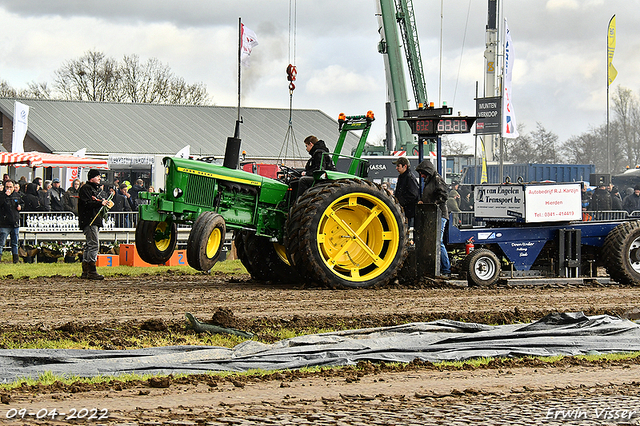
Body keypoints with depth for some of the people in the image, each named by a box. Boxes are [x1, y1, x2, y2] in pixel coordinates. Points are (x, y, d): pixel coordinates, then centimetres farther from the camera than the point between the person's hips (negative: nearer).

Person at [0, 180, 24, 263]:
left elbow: (22, 203, 26)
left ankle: (15, 258, 20)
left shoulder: (17, 195, 10)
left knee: (15, 243, 13)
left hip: (15, 224, 5)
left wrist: (20, 206, 4)